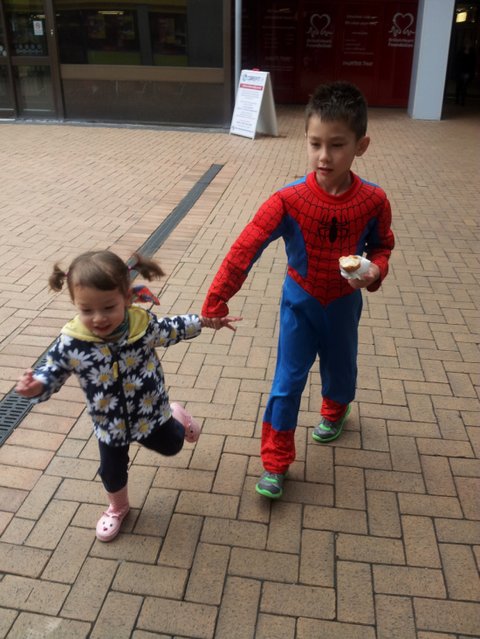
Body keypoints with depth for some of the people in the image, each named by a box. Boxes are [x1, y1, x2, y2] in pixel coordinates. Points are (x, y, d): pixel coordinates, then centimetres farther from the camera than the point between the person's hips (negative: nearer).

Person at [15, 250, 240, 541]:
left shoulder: (145, 324, -26)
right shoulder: (71, 342, -27)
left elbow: (173, 329, -5)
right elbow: (53, 370, -10)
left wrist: (207, 321, 2)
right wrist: (36, 386, -31)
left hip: (150, 413, 0)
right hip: (109, 423, 1)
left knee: (171, 445, 26)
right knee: (112, 471, 21)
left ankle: (177, 415, 61)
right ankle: (118, 508, 54)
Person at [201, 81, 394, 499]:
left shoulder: (373, 201, -19)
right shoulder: (288, 200, -24)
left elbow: (382, 246, -1)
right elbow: (246, 249, -24)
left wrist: (375, 271, -25)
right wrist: (215, 302, -25)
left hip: (344, 302, 2)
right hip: (300, 302, -2)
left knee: (341, 366, 24)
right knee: (287, 382, 3)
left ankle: (335, 411, 59)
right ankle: (275, 461, 19)